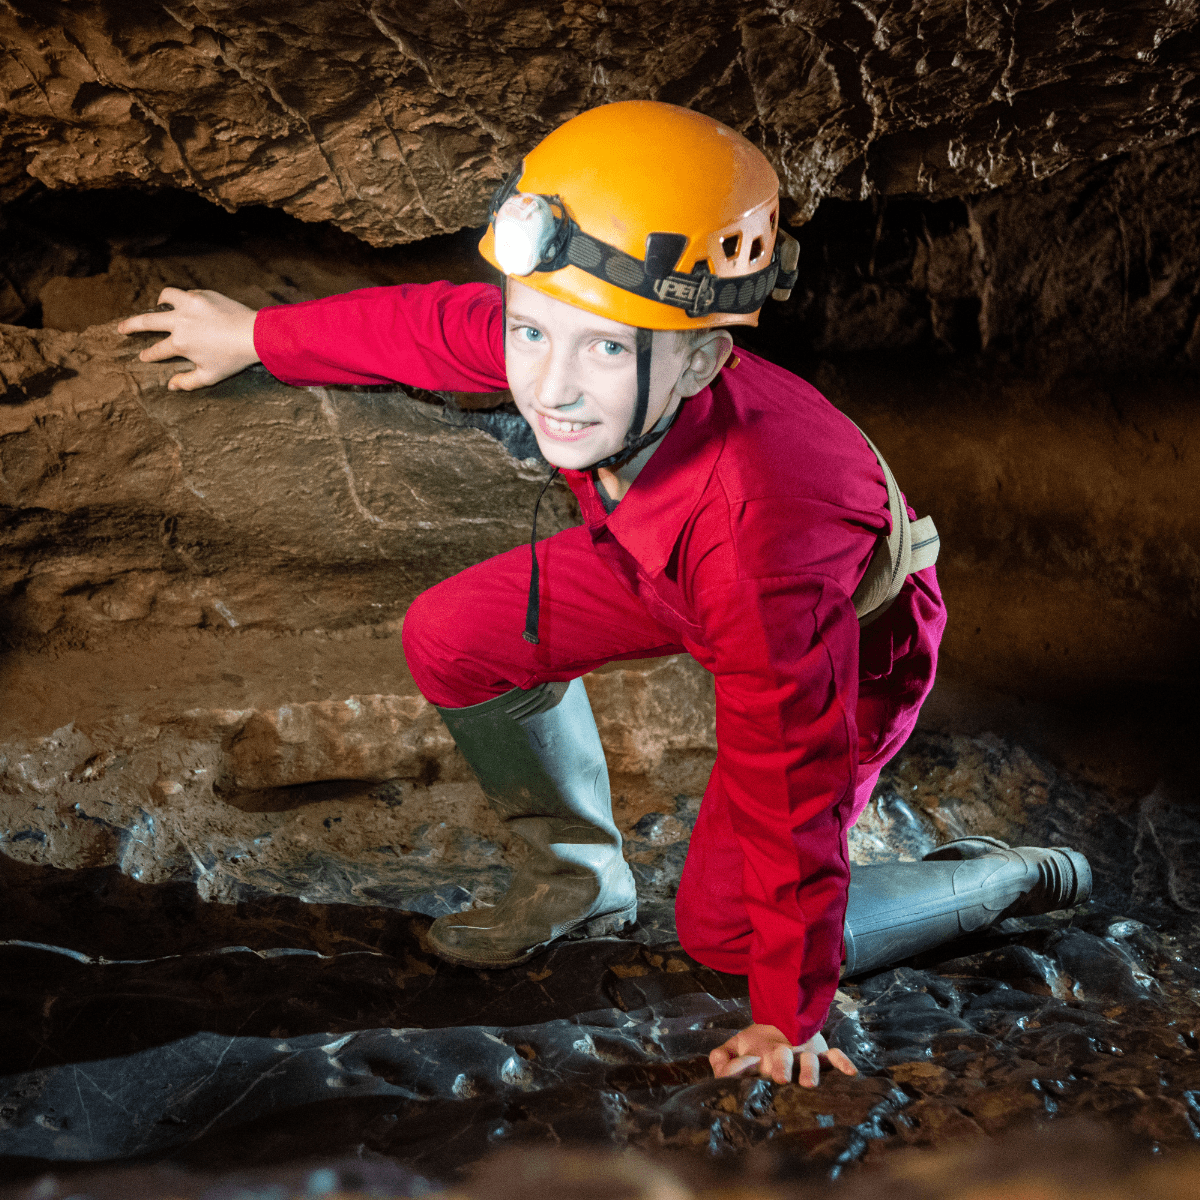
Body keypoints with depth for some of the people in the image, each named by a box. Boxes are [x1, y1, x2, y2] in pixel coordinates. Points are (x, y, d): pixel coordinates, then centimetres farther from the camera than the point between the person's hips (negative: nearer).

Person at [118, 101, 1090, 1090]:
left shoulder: (754, 535, -47)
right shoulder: (570, 358, -31)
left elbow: (790, 786, -35)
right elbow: (436, 325, -7)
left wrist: (788, 1019, -23)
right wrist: (257, 336, 10)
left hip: (850, 631, -6)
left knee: (723, 927, -2)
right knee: (453, 638, -2)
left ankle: (1006, 879, 19)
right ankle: (581, 877, 22)